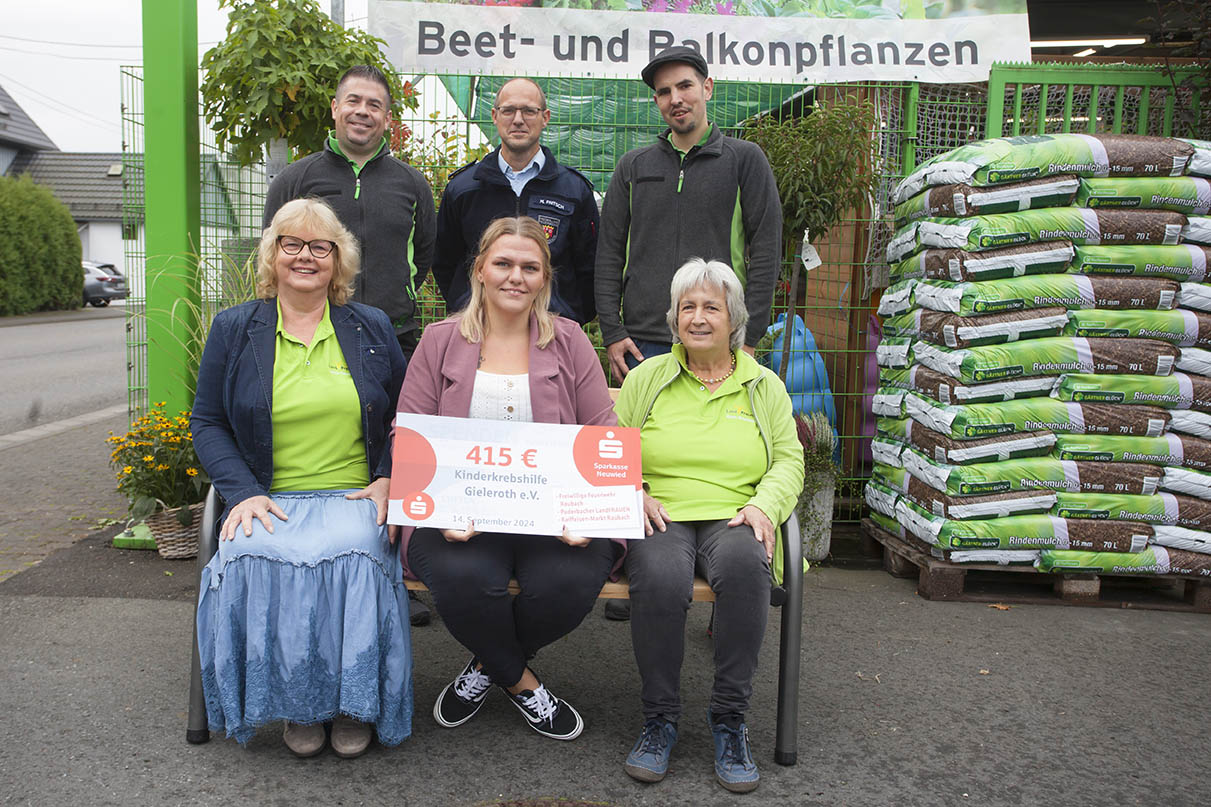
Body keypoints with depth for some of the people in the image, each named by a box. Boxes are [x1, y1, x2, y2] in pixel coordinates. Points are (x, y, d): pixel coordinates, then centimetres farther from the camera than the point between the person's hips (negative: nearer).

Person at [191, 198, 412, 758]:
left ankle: (355, 702, -13)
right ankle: (296, 704, -12)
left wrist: (388, 479, -2)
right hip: (268, 501, 1)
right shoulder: (233, 329, 12)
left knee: (350, 553, -34)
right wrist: (244, 492, -5)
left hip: (354, 498, 0)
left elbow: (405, 416, 15)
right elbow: (207, 423, 11)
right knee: (253, 558, -32)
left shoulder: (373, 328, 14)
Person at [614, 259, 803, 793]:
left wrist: (765, 505, -8)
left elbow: (789, 461, 12)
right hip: (660, 518, 0)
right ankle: (660, 717, -14)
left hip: (734, 518, 1)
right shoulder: (645, 379, 15)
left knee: (744, 565, -36)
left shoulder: (765, 386, 17)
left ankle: (729, 718, -20)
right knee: (661, 578, -35)